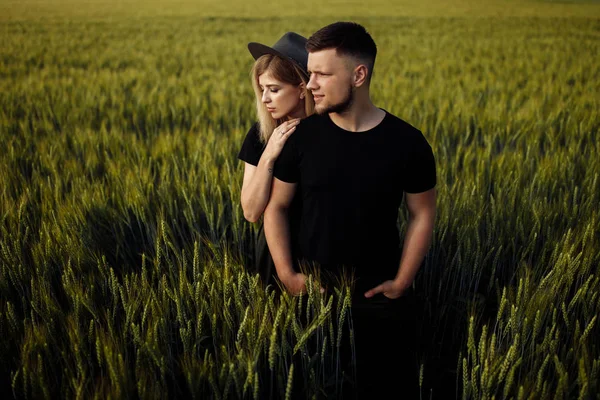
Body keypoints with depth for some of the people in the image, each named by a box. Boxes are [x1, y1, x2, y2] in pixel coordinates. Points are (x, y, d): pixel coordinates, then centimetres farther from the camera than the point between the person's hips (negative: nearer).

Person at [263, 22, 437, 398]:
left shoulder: (407, 142, -10)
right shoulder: (302, 136, -8)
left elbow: (423, 214, 0)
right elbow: (276, 206, 1)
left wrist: (401, 282, -6)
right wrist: (286, 273, -8)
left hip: (379, 294, -1)